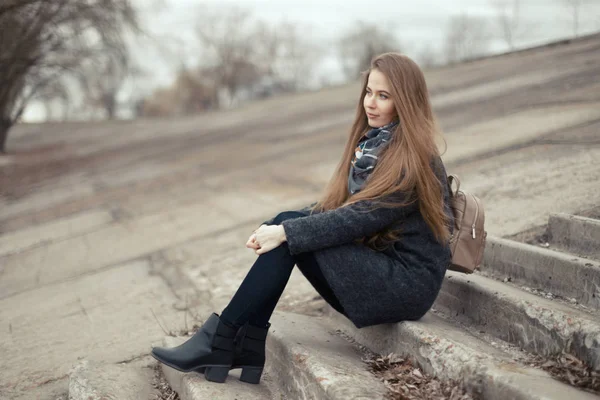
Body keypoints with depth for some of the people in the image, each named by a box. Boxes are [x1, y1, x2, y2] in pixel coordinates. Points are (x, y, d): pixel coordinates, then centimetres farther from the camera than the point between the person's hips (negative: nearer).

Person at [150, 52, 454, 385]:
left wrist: (286, 233, -25)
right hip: (377, 263, 8)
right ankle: (245, 348, -15)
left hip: (408, 284, -8)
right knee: (287, 222, -11)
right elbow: (336, 205, 8)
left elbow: (360, 217, -24)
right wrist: (278, 228, -7)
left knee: (290, 235, -20)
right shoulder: (373, 142, 11)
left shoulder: (415, 159, -15)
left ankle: (220, 343, -16)